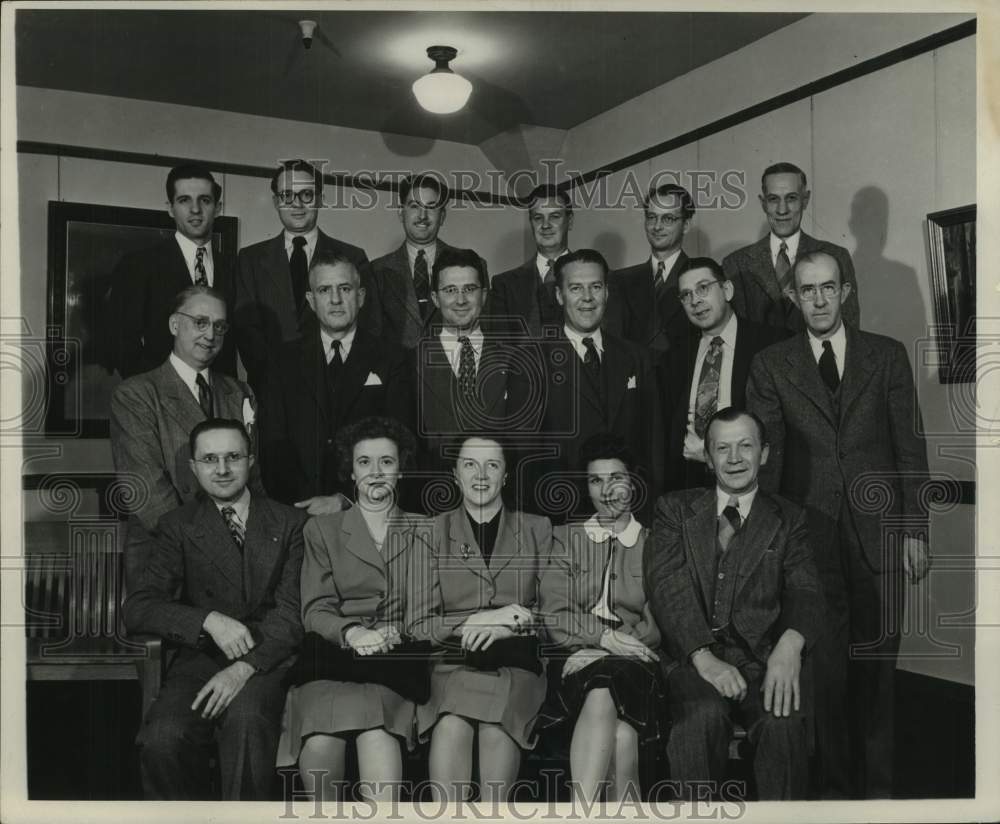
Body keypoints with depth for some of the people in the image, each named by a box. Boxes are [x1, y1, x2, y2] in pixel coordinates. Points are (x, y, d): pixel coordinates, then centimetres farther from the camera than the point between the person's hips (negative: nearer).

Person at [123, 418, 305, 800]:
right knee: (162, 738, -28)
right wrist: (209, 620, -17)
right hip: (201, 657, 1)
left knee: (245, 716, -34)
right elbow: (138, 606, 0)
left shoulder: (288, 522, 9)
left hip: (266, 659, -1)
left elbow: (292, 612, 0)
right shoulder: (178, 526, 11)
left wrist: (244, 667, -17)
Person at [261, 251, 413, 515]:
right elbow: (273, 444, 6)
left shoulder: (391, 360, 9)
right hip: (297, 511, 1)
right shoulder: (287, 359, 13)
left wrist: (346, 498, -12)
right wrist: (308, 503, -10)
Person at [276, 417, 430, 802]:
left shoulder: (422, 532, 19)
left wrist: (396, 633, -9)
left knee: (376, 735, -35)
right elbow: (315, 611, 8)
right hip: (333, 653, 0)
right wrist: (351, 632, -14)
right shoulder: (322, 530, 18)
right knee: (320, 743, -31)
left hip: (398, 657, 0)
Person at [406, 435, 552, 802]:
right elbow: (417, 624, 5)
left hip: (516, 664, 0)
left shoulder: (537, 529, 13)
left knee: (497, 728, -31)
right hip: (452, 665, 0)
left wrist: (506, 627, -10)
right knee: (452, 726, -32)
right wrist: (483, 618, -9)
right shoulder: (432, 532, 11)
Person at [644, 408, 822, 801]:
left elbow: (804, 590, 0)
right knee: (703, 715, -31)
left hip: (762, 660, 1)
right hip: (691, 658, 0)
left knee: (783, 721, -30)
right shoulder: (675, 509, 13)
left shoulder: (788, 519, 14)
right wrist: (704, 657, -17)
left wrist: (790, 643, -24)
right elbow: (666, 585, -1)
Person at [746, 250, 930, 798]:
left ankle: (877, 784, 22)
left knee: (875, 665, 6)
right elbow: (764, 457, 2)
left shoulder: (887, 356, 7)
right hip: (809, 535, -1)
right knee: (824, 667, 3)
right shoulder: (770, 366, 5)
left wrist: (914, 530, 1)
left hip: (877, 532, 1)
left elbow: (911, 448, 7)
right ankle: (835, 784, 18)